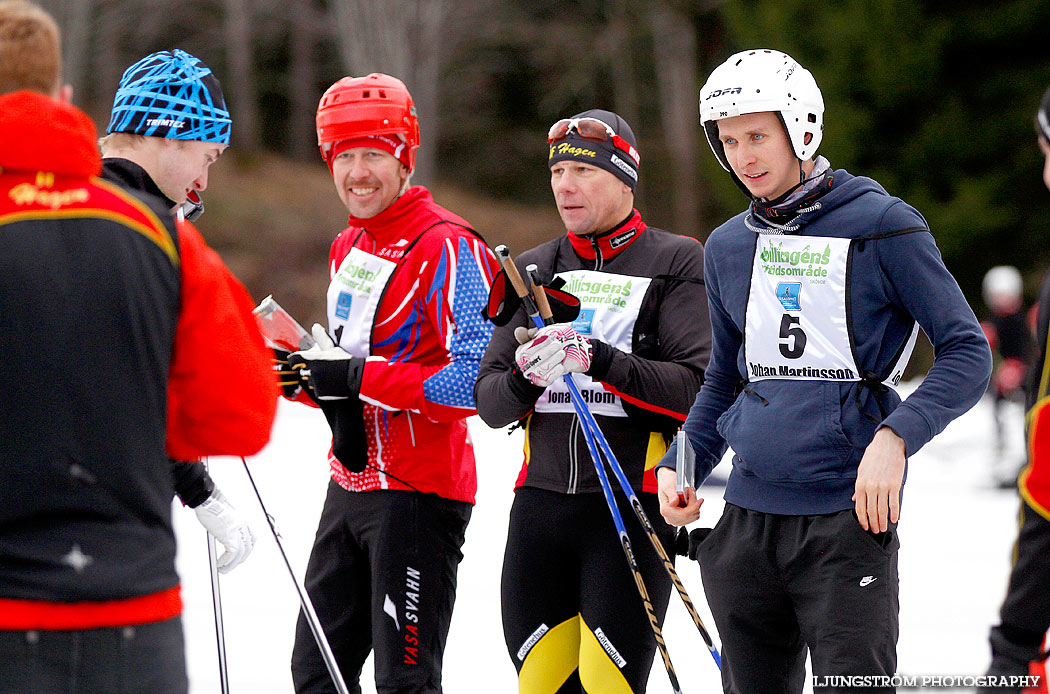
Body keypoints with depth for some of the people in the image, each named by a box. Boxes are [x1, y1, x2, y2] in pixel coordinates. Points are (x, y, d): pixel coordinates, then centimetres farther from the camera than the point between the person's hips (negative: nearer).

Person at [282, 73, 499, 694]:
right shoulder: (348, 247, 13)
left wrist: (359, 378, -23)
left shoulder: (446, 248, -15)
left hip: (418, 491, -9)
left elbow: (480, 380, -24)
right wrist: (306, 377, 2)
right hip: (351, 486, 9)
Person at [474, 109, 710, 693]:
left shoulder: (678, 262, 0)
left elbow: (698, 388, -11)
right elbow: (490, 402, 10)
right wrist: (525, 378, -12)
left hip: (635, 506, -5)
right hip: (541, 502, 5)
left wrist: (599, 360, -22)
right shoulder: (534, 269, 16)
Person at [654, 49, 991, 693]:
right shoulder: (729, 247, 13)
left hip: (849, 518, -6)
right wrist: (681, 464, 9)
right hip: (747, 515, 6)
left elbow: (969, 354, -7)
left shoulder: (881, 226, -5)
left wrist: (894, 436, -22)